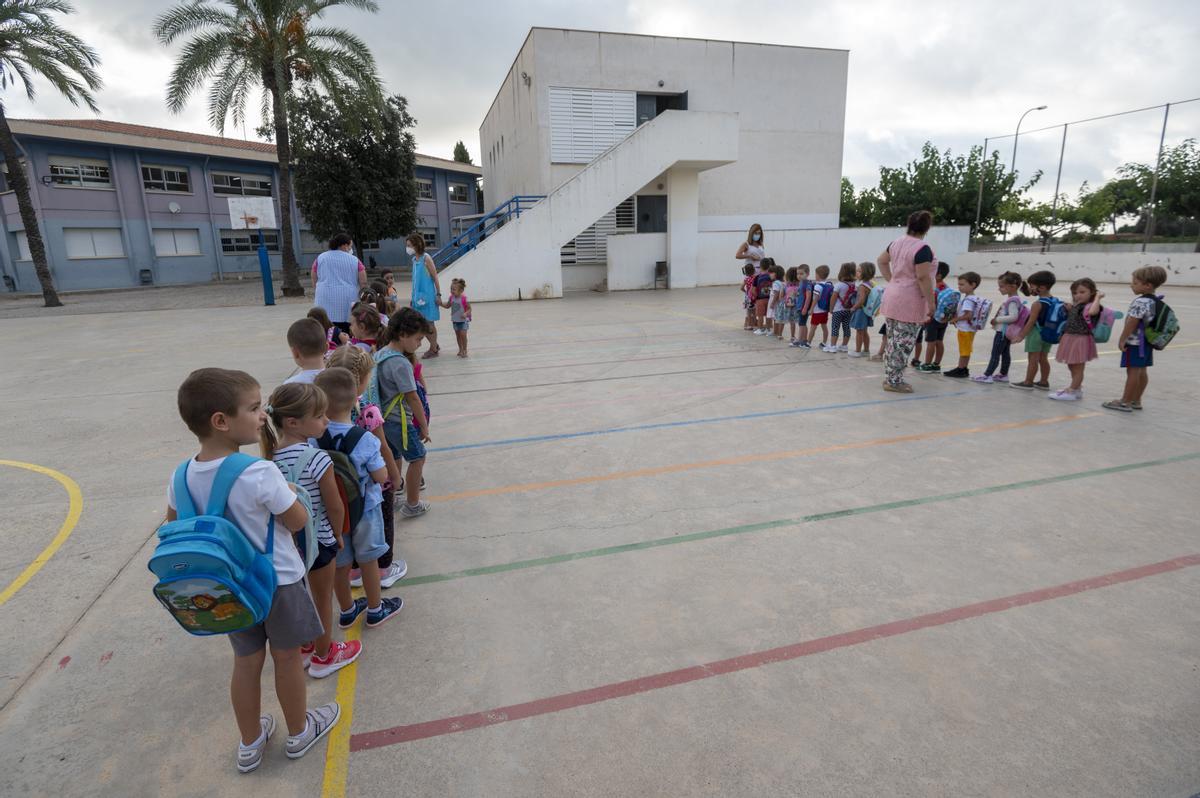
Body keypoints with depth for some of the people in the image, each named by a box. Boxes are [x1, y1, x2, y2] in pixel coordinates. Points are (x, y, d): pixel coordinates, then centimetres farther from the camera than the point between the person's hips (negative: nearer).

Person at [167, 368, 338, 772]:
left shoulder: (183, 476, -10)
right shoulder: (260, 474, -30)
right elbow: (297, 521, -17)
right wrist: (283, 491, -2)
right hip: (278, 582, -5)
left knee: (246, 662, 22)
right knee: (287, 659, 16)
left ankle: (250, 743, 41)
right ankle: (299, 732, 39)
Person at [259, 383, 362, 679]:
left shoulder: (270, 455, -7)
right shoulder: (317, 459, -26)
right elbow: (335, 507, -18)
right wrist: (338, 535, -1)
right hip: (318, 539, -6)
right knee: (323, 599, 16)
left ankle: (304, 647, 45)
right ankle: (324, 656, 34)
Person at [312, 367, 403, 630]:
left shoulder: (310, 439, -18)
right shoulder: (365, 440, -25)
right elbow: (381, 476, -16)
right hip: (364, 509, -3)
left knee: (340, 564, 21)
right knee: (368, 561, 18)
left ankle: (347, 611, 41)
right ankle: (375, 609, 36)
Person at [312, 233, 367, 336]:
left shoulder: (320, 258, 12)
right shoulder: (355, 260, 6)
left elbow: (314, 282, 13)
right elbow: (363, 283, 4)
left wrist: (315, 297, 23)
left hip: (325, 302, 1)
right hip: (347, 303, -1)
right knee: (347, 335, 0)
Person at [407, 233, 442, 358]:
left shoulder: (426, 258, -11)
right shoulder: (414, 259, 10)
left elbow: (435, 277, -11)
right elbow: (416, 279, 15)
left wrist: (438, 295, -14)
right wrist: (414, 296, 15)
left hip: (428, 295, -7)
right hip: (418, 296, 7)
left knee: (429, 323, 1)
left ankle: (433, 349, 14)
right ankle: (434, 346, 26)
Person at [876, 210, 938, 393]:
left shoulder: (897, 243, 6)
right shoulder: (923, 249, -17)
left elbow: (881, 261, 20)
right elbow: (923, 278, -20)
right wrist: (931, 303, -14)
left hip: (892, 297, 8)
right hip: (909, 302, -8)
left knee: (892, 340, 14)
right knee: (903, 343, -2)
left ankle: (889, 378, 22)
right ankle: (894, 381, 3)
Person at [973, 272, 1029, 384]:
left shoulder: (1012, 301, -20)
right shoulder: (1009, 299, 9)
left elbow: (1013, 317, -29)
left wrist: (997, 320, -22)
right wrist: (996, 319, 8)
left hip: (1003, 331, -10)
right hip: (1005, 331, 10)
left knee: (995, 353, -6)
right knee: (1005, 353, 15)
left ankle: (987, 375, -3)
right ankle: (1003, 374, 24)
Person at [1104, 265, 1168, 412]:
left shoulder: (1140, 302, -21)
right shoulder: (1155, 301, 8)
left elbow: (1131, 323, -21)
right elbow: (1143, 321, 14)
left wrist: (1122, 340, -13)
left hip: (1134, 342, -9)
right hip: (1146, 342, 9)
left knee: (1133, 371, -4)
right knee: (1141, 371, 13)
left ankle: (1125, 402, 2)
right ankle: (1136, 401, 21)